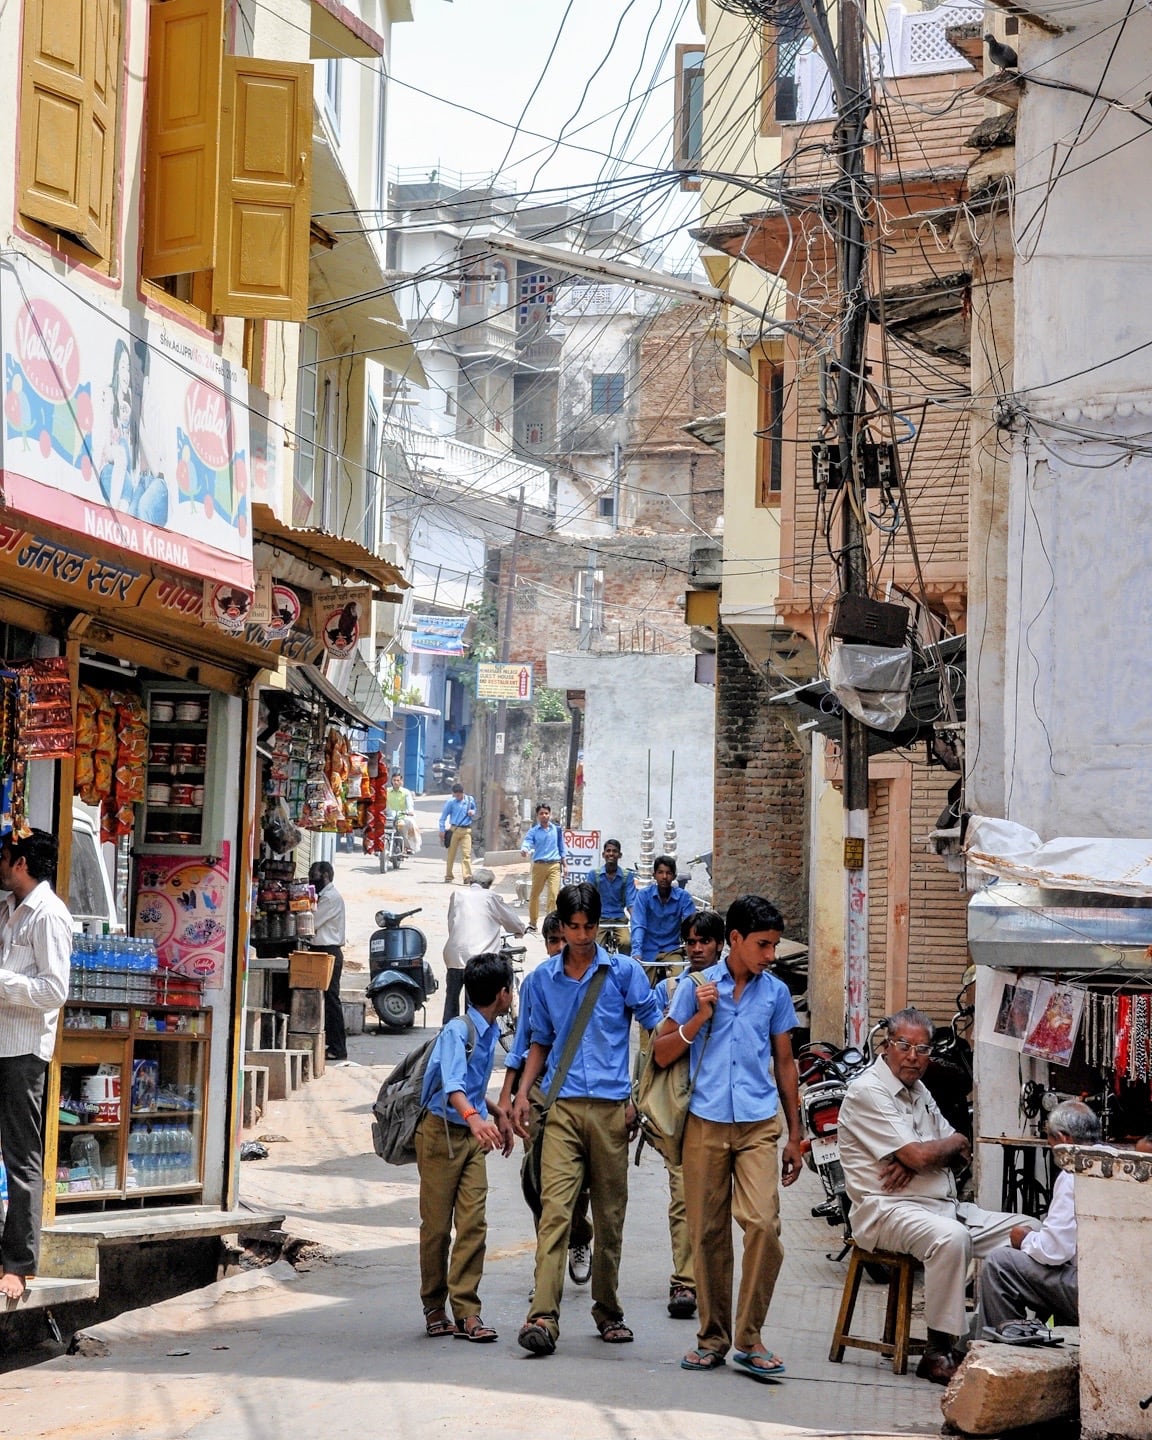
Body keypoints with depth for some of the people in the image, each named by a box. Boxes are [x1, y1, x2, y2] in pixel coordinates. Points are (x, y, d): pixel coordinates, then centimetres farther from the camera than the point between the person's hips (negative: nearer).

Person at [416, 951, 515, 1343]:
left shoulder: (489, 1033, 10)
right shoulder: (457, 1031, -16)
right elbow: (452, 1085, -33)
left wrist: (498, 1113, 27)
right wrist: (474, 1117, -49)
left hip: (473, 1135, 7)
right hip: (441, 1132, -7)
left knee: (474, 1223, -4)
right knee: (437, 1225, 2)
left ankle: (466, 1311, -4)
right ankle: (434, 1307, 15)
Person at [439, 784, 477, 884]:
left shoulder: (470, 800, 6)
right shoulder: (450, 802, -1)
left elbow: (474, 811, 24)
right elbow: (443, 817, 5)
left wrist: (472, 813, 0)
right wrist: (442, 830, 0)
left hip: (466, 830, 1)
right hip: (454, 829, -1)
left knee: (466, 853, -10)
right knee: (451, 854, 5)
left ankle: (467, 877, -16)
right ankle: (448, 876, 16)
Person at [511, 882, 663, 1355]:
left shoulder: (623, 971, 4)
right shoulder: (545, 977, 12)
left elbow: (658, 1030, 7)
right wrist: (523, 1093, 10)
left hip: (611, 1106, -1)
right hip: (562, 1106, 1)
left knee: (610, 1214, 6)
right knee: (555, 1207, -13)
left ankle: (607, 1311, 20)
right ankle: (543, 1316, -21)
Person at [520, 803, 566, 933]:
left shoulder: (557, 830, 10)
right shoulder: (534, 831, 4)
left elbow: (561, 848, 16)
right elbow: (527, 842, -13)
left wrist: (564, 864, 15)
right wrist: (524, 849, -35)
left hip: (554, 865, 0)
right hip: (539, 865, 0)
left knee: (554, 894, -13)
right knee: (534, 894, 6)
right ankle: (532, 924, 19)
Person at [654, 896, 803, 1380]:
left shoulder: (776, 992, 11)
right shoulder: (696, 988, 7)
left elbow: (785, 1064, 17)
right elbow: (662, 1054, 9)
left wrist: (795, 1136, 15)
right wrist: (699, 1017, -7)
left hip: (758, 1125, 0)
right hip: (706, 1123, 0)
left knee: (763, 1223, -16)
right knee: (708, 1233, 2)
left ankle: (749, 1338, -7)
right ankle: (713, 1337, 14)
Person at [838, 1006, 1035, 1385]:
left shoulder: (918, 1091, 20)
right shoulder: (868, 1092, -9)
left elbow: (958, 1154, 16)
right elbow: (919, 1155, -18)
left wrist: (916, 1162, -7)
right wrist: (956, 1143, 4)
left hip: (944, 1205, 9)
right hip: (888, 1209, -9)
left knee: (1027, 1231, -2)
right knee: (951, 1237, -38)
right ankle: (938, 1353, -30)